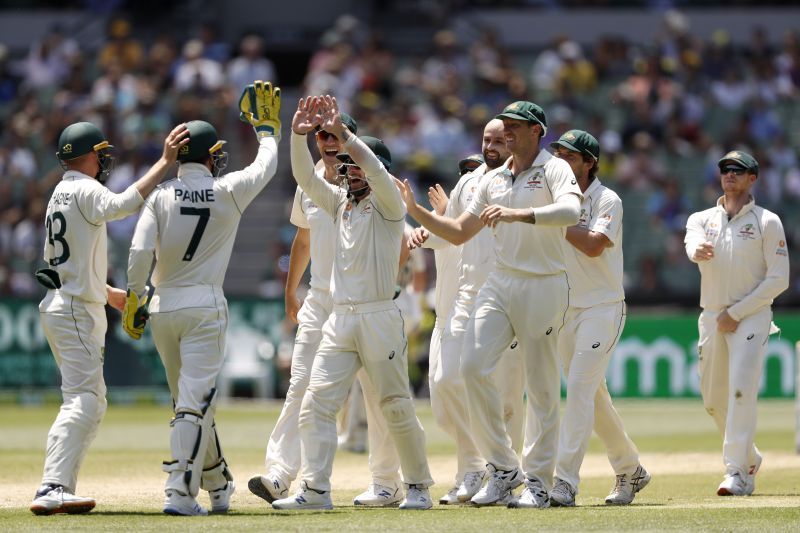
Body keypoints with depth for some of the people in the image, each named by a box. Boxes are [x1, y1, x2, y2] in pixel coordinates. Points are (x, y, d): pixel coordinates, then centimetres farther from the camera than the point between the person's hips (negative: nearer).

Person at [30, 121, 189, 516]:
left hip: (61, 303, 10)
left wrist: (107, 292, 27)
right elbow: (122, 204, -34)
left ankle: (60, 489, 11)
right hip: (77, 310, -10)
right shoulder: (84, 190, -12)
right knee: (82, 400, -17)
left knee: (92, 401, 14)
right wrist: (165, 162, -34)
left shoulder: (60, 194, 19)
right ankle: (52, 490, -27)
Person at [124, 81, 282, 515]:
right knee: (195, 401, -7)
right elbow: (266, 166, 13)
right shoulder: (228, 193, -4)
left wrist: (134, 299, 1)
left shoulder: (160, 196, -2)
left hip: (163, 308, 3)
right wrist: (267, 128, 29)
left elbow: (139, 253, -10)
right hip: (205, 307, -3)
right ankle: (180, 492, -17)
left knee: (190, 401, 15)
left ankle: (217, 485, 28)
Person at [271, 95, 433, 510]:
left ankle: (418, 487, 13)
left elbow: (376, 172, -22)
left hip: (379, 318, -6)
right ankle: (315, 489, -9)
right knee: (316, 401, -6)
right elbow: (306, 178, 5)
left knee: (396, 407, 1)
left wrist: (342, 133, -27)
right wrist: (299, 134, -10)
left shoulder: (388, 205, -2)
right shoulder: (341, 203, 16)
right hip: (339, 320, 6)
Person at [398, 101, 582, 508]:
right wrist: (416, 211, 5)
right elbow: (458, 233, 18)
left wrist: (518, 214, -37)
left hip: (543, 287, -5)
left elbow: (570, 211, -25)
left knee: (542, 386, -2)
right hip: (499, 283, 5)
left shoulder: (554, 170, -4)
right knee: (473, 366, -11)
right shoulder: (493, 180, 16)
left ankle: (538, 481, 7)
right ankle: (503, 468, 0)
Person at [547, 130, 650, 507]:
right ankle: (629, 470, 27)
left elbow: (593, 246, -24)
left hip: (602, 307, -7)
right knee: (592, 396, 12)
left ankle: (565, 483, -24)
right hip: (566, 309, 7)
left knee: (579, 388, -18)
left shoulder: (607, 201, -9)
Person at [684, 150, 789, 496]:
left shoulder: (767, 222, 1)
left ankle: (738, 473, -22)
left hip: (751, 316, -5)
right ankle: (749, 458, 31)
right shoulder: (702, 219, 11)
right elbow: (693, 245, -13)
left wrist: (737, 312, -13)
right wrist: (698, 250, -40)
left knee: (742, 390, -20)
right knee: (713, 398, 9)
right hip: (711, 318, 5)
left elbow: (779, 279, -6)